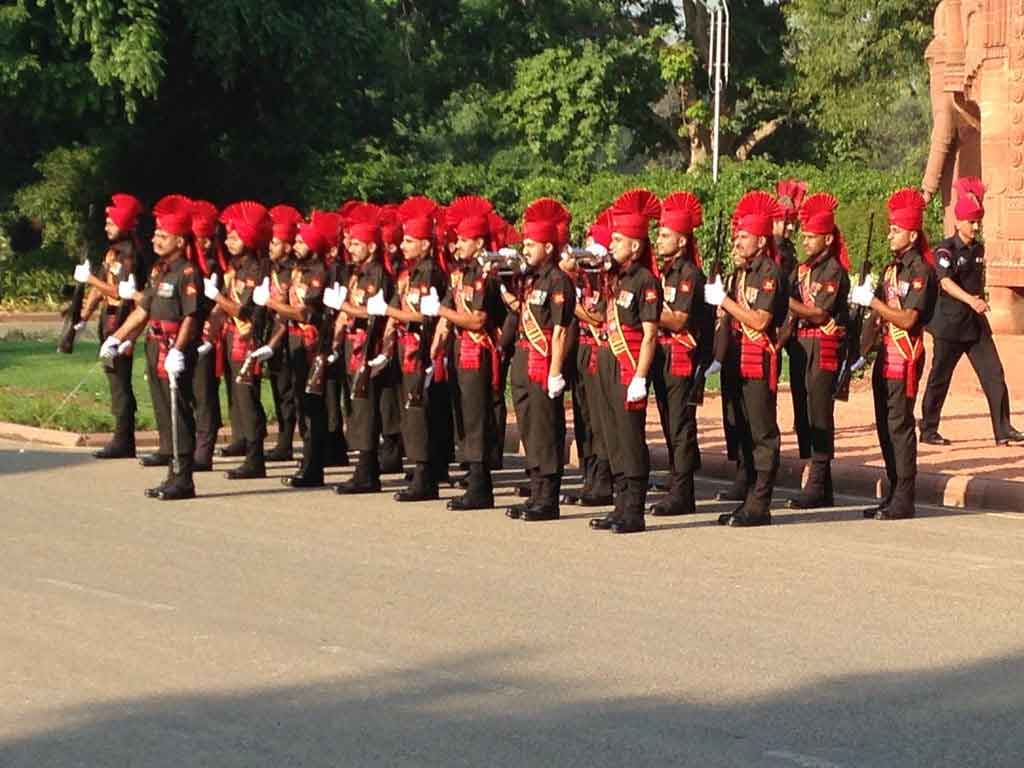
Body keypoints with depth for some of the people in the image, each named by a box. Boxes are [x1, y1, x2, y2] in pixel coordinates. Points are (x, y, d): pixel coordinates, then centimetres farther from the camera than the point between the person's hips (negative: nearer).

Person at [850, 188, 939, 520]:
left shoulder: (920, 271, -11)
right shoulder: (893, 267, 15)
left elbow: (908, 319, -20)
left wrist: (873, 301, -21)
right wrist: (866, 295, 4)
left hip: (905, 358, -9)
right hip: (886, 355, 9)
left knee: (900, 426, -8)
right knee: (885, 427, 11)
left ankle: (903, 502, -5)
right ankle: (893, 494, 17)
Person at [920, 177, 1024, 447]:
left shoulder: (978, 249, 10)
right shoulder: (946, 250, -12)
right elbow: (946, 282, -28)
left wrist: (979, 300, 15)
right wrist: (970, 300, -42)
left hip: (976, 323, 6)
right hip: (950, 323, -6)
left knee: (994, 375, -3)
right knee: (940, 378, 4)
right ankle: (928, 431, 15)